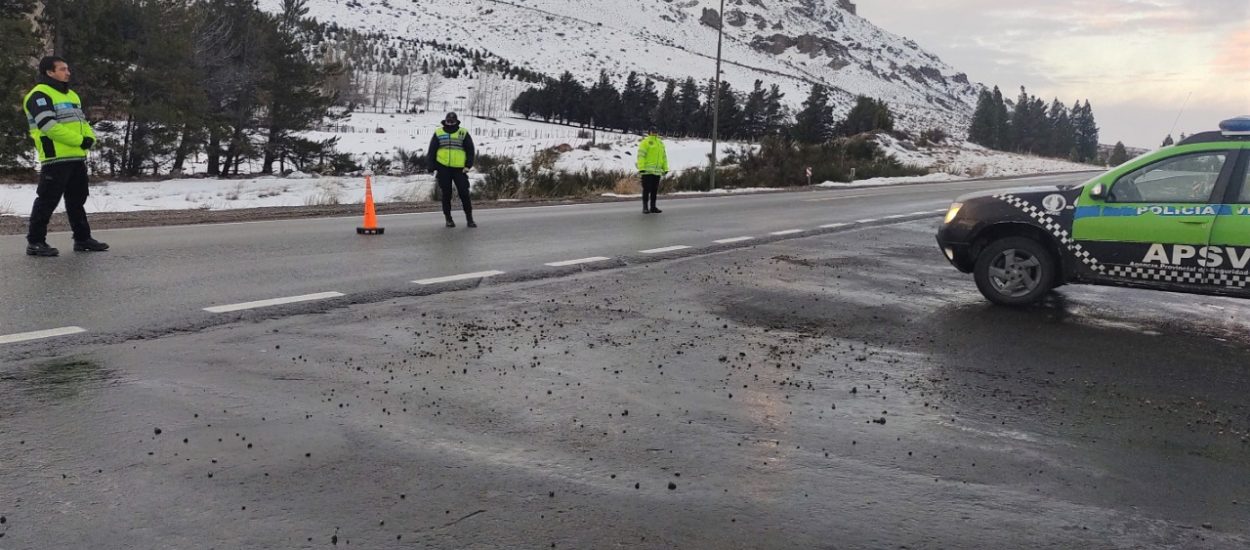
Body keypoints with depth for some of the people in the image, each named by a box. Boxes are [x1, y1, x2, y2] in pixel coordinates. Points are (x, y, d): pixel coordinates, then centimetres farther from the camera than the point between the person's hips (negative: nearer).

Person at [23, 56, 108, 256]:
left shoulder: (71, 95, 21)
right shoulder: (39, 95, -8)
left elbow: (83, 121, 20)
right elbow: (49, 125, -19)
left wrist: (89, 138, -2)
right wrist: (79, 140, -17)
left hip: (78, 158, 9)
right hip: (56, 158, -9)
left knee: (77, 200, 15)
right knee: (47, 201, -6)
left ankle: (82, 238, 24)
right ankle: (35, 242, 0)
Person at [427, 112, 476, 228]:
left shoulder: (463, 133, 5)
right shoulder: (438, 133, 7)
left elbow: (470, 150, 6)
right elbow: (432, 151, 9)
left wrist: (468, 165, -5)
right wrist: (432, 168, 2)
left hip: (459, 168, -1)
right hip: (443, 168, 1)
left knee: (464, 193, -3)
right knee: (446, 194, 5)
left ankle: (469, 218, 6)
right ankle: (448, 219, 15)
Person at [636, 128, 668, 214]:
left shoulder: (660, 143, 18)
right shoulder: (645, 142, -3)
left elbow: (664, 157, 21)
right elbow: (641, 155, -11)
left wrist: (665, 168, 14)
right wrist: (641, 168, -20)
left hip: (657, 171, 7)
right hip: (647, 171, -7)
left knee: (655, 190, 9)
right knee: (647, 189, -6)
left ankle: (653, 207, 15)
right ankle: (645, 207, -2)